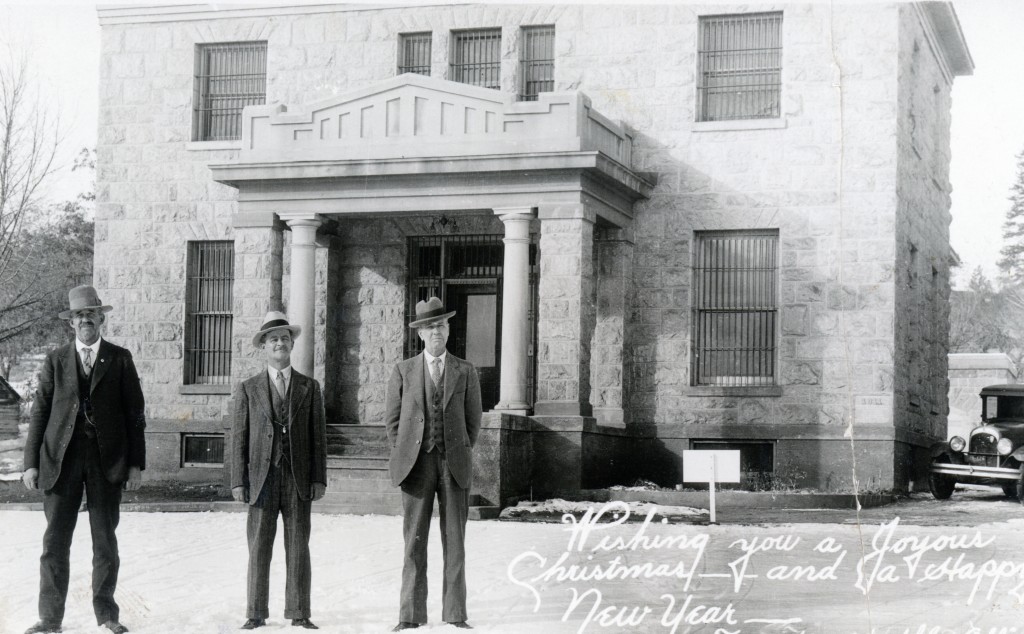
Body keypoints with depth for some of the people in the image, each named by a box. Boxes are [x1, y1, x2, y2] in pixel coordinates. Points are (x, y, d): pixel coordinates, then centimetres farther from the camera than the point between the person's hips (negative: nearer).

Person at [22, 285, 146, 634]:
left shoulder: (120, 359, 5)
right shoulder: (56, 360, 7)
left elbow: (135, 413, 4)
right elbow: (40, 412, 5)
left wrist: (136, 463, -2)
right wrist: (31, 462, -1)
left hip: (107, 460, 0)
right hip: (61, 460, 0)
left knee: (105, 540, 6)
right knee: (55, 542, 1)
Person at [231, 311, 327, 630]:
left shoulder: (309, 387, 10)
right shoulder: (248, 389, 8)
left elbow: (318, 436, 7)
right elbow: (239, 437, 5)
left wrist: (319, 479, -1)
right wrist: (238, 481, -3)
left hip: (298, 479, 1)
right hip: (263, 479, 0)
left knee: (298, 550, 2)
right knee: (259, 550, 0)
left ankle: (299, 614, 7)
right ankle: (256, 614, 6)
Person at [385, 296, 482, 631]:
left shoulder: (466, 371, 6)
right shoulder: (404, 370, 5)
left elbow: (473, 421, 9)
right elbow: (392, 418, 8)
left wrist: (459, 458, 3)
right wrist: (404, 457, 1)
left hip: (455, 466, 1)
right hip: (417, 465, 0)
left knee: (455, 541, 1)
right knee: (414, 542, -1)